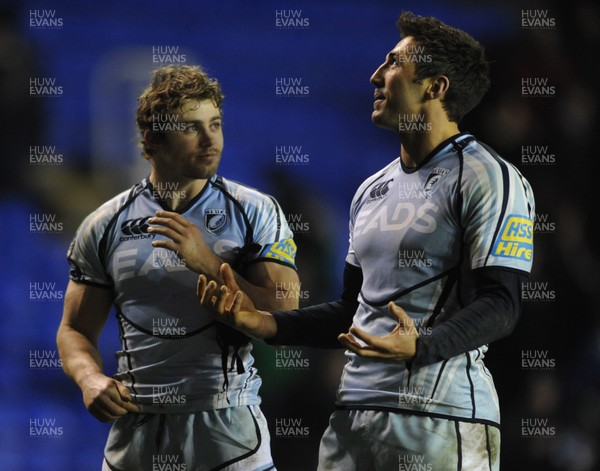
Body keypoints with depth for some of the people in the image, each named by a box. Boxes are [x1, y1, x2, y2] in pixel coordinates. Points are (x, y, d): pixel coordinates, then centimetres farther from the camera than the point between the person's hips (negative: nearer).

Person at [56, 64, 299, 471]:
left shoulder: (255, 213, 1)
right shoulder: (105, 226, 5)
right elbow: (76, 330, 11)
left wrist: (208, 263, -16)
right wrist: (91, 380, -10)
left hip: (228, 427, -1)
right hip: (135, 429, 2)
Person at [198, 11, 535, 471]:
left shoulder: (488, 179, -5)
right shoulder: (373, 190, 21)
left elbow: (501, 304, -13)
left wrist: (420, 346, -28)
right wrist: (264, 323, 11)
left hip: (440, 415, -7)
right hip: (356, 410, 7)